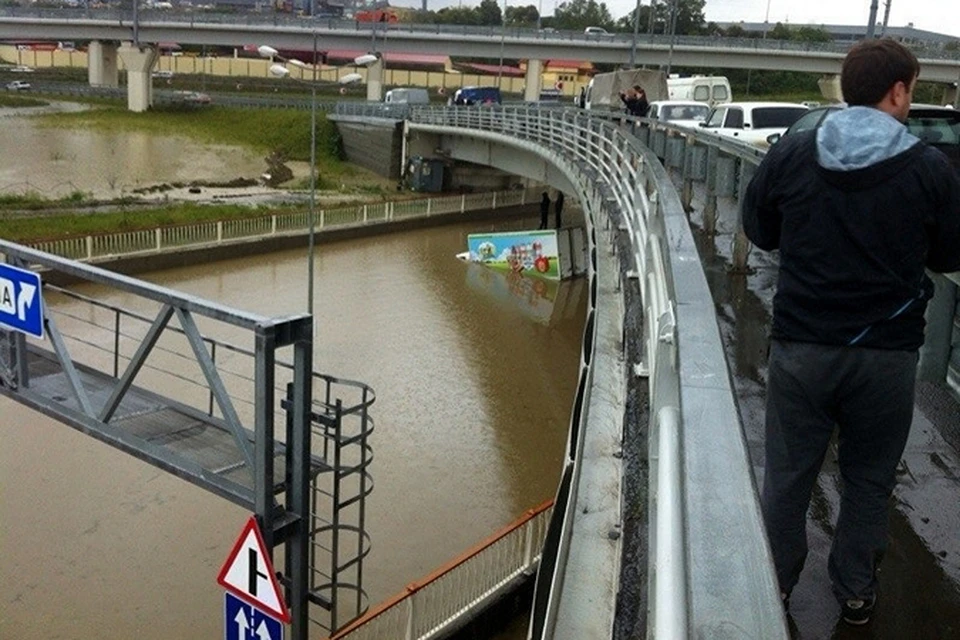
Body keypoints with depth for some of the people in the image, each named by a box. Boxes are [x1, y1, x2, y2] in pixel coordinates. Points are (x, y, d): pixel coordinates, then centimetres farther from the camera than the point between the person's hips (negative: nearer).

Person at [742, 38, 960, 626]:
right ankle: (856, 591, 33)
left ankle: (776, 586, 30)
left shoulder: (789, 157, -6)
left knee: (788, 474, 15)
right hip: (888, 353, 0)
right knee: (869, 478, 18)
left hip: (802, 346, 1)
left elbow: (759, 232, 8)